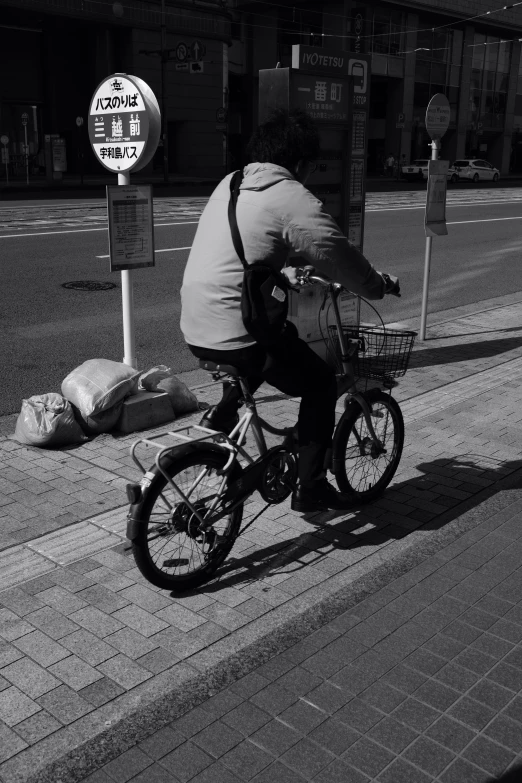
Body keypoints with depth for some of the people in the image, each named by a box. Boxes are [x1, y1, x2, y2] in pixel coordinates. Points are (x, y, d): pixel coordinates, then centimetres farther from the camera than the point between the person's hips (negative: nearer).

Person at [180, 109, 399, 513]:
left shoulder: (231, 184, 14)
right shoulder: (294, 199, -10)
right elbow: (343, 260, -7)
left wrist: (287, 272, 38)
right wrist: (381, 285, 12)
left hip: (194, 330, 8)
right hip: (236, 334, -8)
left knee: (278, 335, 34)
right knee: (320, 383, 12)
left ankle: (224, 409, 23)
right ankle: (310, 488, 16)